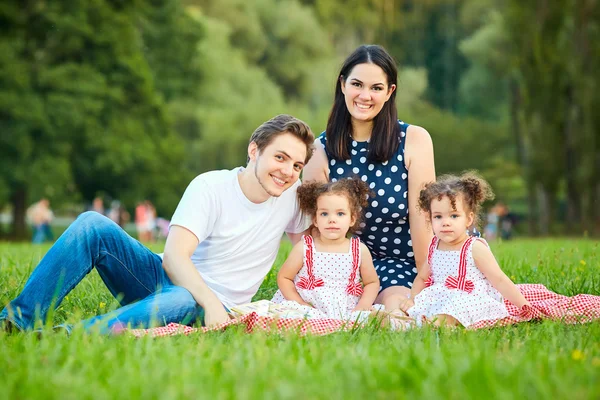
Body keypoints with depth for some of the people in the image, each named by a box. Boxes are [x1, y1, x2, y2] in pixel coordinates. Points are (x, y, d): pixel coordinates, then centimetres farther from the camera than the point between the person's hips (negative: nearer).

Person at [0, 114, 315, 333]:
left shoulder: (293, 194, 0)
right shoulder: (210, 187, -10)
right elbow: (174, 255, -23)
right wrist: (210, 300, -40)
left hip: (210, 308, 0)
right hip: (170, 279, 1)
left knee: (182, 302, -41)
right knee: (93, 224, -24)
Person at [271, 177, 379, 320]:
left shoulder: (360, 250, 3)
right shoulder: (304, 248, 0)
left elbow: (372, 282, 15)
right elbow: (283, 277, 7)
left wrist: (363, 306, -3)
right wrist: (300, 305, -6)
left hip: (346, 313, 1)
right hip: (309, 310, -1)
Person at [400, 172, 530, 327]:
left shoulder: (475, 248, -7)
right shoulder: (434, 247, 10)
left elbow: (499, 280, -6)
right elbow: (422, 278, 24)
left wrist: (525, 306, -10)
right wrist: (412, 299, 6)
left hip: (470, 302, -7)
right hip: (440, 300, 7)